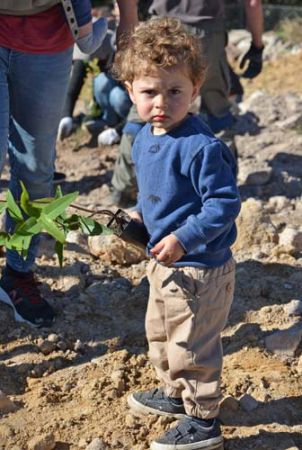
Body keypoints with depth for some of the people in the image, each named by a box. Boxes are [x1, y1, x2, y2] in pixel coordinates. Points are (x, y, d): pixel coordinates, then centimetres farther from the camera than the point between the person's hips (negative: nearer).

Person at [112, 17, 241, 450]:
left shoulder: (202, 147, -27)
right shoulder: (144, 139, 2)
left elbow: (224, 204, -26)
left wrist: (183, 239, -32)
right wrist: (140, 214, 6)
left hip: (199, 270, -10)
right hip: (163, 264, 10)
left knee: (190, 347, 5)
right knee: (159, 333, 27)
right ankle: (175, 393, 49)